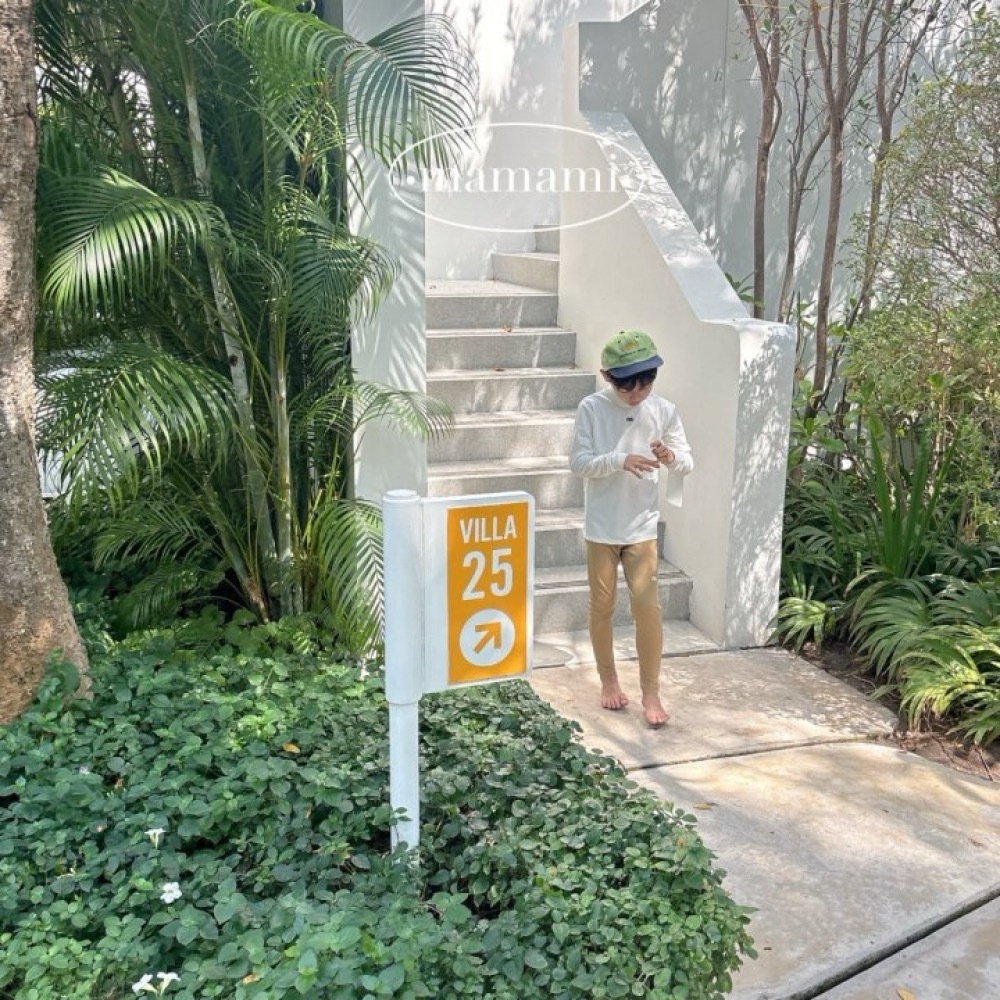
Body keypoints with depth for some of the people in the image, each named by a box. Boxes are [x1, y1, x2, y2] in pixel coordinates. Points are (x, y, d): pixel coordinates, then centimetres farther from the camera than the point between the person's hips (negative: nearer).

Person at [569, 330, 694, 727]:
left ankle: (651, 691, 11)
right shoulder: (591, 409, -8)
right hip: (601, 527, 0)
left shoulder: (663, 410, -3)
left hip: (642, 526, 1)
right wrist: (619, 460, -26)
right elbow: (578, 463, -11)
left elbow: (687, 463, 0)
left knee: (647, 606, -2)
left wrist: (671, 457, -23)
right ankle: (608, 679, 29)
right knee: (602, 606, 10)